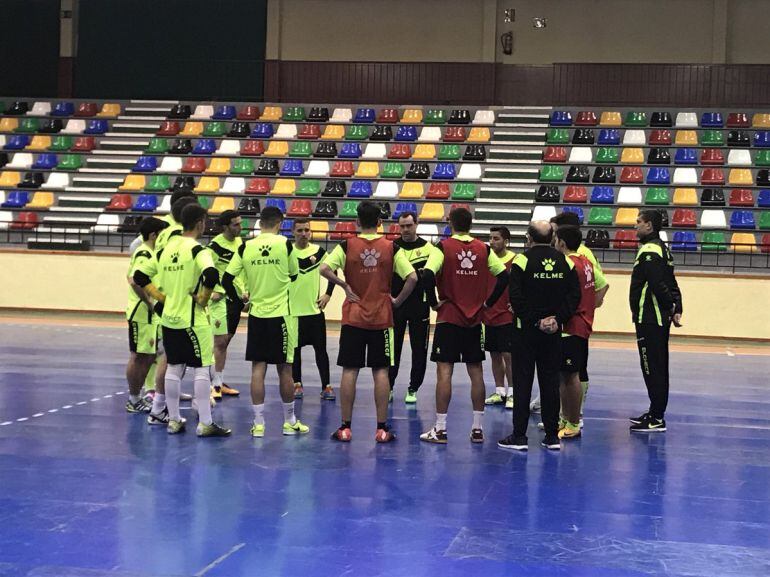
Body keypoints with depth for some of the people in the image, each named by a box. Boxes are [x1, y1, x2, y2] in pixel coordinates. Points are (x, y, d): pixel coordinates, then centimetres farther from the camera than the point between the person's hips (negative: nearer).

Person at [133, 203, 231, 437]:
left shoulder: (166, 249, 8)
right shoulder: (197, 250, -13)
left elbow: (140, 276, 11)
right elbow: (211, 275, -31)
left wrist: (162, 297, 9)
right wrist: (203, 299, -16)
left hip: (169, 317, 7)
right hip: (193, 319, -6)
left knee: (173, 368, 14)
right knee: (201, 369, 1)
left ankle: (173, 420, 20)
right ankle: (205, 423, 4)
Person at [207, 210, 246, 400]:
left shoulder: (239, 242, 9)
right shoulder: (215, 245, -14)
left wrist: (244, 291, 12)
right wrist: (213, 291, -19)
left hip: (236, 297, 7)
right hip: (221, 298, -7)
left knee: (226, 340, 12)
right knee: (219, 341, -8)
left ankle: (219, 382, 19)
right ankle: (213, 384, -3)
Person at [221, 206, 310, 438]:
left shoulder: (245, 247, -1)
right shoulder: (285, 244, -6)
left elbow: (227, 280, -2)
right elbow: (293, 275, 7)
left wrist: (240, 301, 13)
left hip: (256, 314, 2)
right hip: (281, 314, -2)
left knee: (258, 368, 6)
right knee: (284, 368, 7)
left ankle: (258, 423, 6)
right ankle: (290, 421, 18)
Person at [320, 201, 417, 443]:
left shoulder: (347, 246, -4)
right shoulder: (391, 248, -2)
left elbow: (324, 269, -14)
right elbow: (412, 278, -8)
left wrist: (345, 286, -4)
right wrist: (397, 301, 3)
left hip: (353, 317, 0)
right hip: (381, 318, 0)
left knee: (349, 371, 4)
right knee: (381, 371, 4)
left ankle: (345, 427, 6)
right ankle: (382, 428, 5)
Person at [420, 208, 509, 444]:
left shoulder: (444, 247, -7)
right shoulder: (483, 249, 4)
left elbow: (428, 275, -19)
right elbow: (504, 276, 2)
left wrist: (434, 302, -7)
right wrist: (488, 302, 7)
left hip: (449, 318, -3)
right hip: (475, 320, 3)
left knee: (444, 371, -1)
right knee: (476, 372, 9)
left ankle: (440, 429, -1)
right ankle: (477, 429, 12)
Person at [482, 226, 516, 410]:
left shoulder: (515, 261, -9)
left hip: (507, 317, -5)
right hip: (489, 316, 5)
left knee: (508, 355, -3)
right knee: (495, 355, 11)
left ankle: (512, 394, 4)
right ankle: (500, 392, 20)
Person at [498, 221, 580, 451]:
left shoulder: (523, 260, -8)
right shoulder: (565, 262, 5)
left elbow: (516, 298, -15)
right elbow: (574, 295, 1)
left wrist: (534, 321, -10)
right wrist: (557, 319, -2)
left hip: (526, 330, -4)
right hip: (554, 331, 4)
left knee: (522, 381, 1)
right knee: (551, 381, 10)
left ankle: (519, 436, 1)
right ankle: (552, 436, 13)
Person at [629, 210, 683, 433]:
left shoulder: (649, 251, -16)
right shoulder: (661, 248, 16)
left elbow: (658, 285, -25)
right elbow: (671, 284, 16)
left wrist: (671, 307, -14)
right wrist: (676, 308, 8)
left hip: (649, 320, -10)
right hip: (660, 319, 10)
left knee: (652, 368, -6)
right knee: (657, 368, 16)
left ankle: (656, 419, -3)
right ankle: (656, 413, 25)